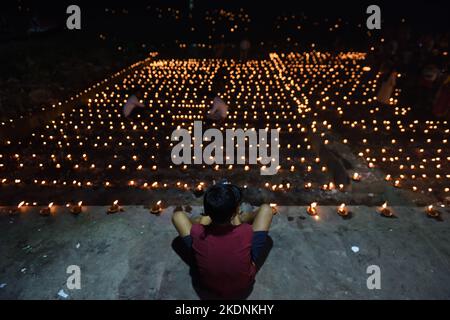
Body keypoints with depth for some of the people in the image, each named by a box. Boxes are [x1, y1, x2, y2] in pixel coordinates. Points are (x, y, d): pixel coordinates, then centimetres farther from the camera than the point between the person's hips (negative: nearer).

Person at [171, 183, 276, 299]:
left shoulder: (198, 234, -35)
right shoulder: (247, 233, -38)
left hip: (208, 290, 1)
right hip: (244, 289, 0)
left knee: (177, 215, 4)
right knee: (266, 209, 2)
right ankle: (241, 220, 36)